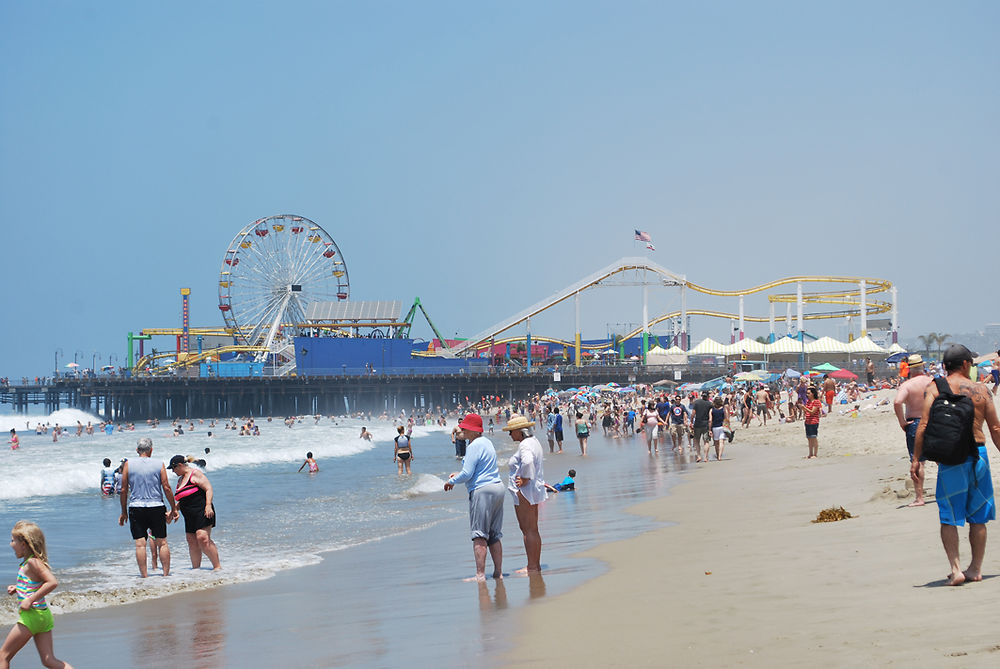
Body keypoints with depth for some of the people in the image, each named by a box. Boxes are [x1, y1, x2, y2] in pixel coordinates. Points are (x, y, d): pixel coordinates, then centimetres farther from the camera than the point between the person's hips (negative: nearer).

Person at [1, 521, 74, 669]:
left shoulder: (33, 562, -15)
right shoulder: (33, 561, 13)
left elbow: (52, 582, -26)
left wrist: (30, 600, -23)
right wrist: (17, 589, 16)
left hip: (32, 616, -9)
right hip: (44, 616, 9)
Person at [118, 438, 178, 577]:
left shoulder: (128, 464, 1)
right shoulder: (159, 464, 0)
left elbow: (124, 490, 2)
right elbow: (166, 488, -1)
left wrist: (124, 512, 10)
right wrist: (173, 509, 8)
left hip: (136, 508, 0)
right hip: (156, 508, 0)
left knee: (140, 544, 0)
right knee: (162, 542, 7)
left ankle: (144, 575, -3)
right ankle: (166, 573, 7)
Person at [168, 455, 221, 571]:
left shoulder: (195, 473, -5)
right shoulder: (180, 480, 21)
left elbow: (208, 489, -13)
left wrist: (208, 506, -22)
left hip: (202, 512, -9)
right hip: (189, 516, 9)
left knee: (203, 538, -18)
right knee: (191, 541, 4)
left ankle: (217, 566, -16)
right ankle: (196, 567, 9)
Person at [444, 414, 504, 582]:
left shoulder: (474, 447, -14)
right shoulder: (487, 443, 17)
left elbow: (467, 474, -18)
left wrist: (451, 481, 0)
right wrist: (459, 474, 24)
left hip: (482, 491, -10)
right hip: (497, 487, 10)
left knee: (479, 536, -9)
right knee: (494, 536, 13)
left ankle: (480, 575, -13)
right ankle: (498, 572, 14)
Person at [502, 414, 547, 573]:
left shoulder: (525, 445, -18)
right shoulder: (533, 441, 15)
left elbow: (528, 462, -38)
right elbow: (540, 463, 29)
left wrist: (525, 479, -25)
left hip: (524, 493, -11)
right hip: (534, 491, 11)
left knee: (529, 530, -7)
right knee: (532, 529, 15)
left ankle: (532, 567, -5)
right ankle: (536, 564, 20)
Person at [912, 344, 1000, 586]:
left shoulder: (934, 389, -2)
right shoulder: (981, 391, 3)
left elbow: (924, 426, -9)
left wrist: (916, 459, -6)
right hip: (978, 455, 2)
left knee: (948, 518, 4)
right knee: (977, 517, 13)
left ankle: (956, 569, -5)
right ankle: (975, 568, 19)